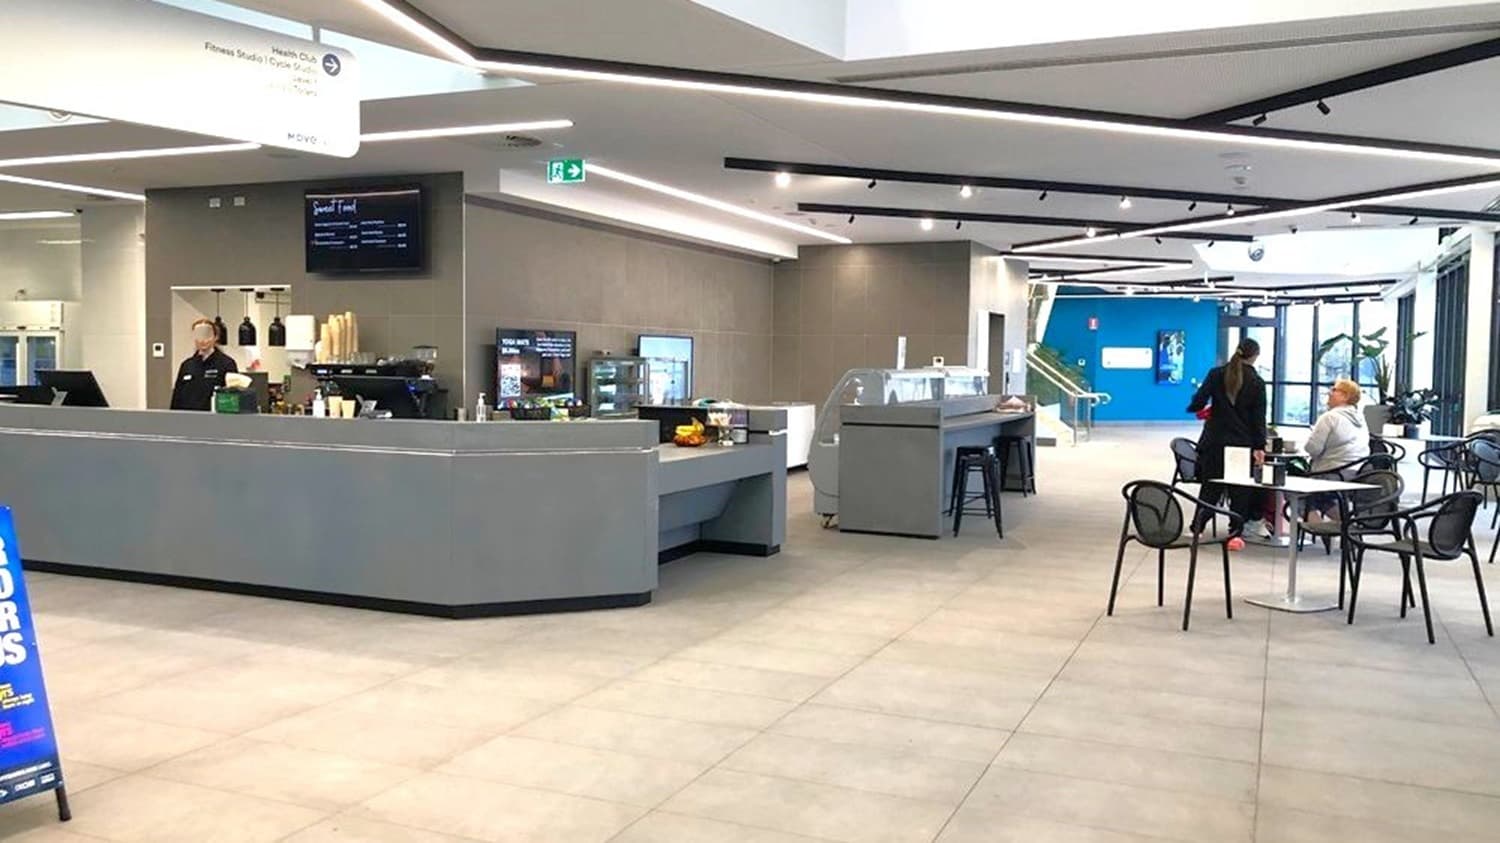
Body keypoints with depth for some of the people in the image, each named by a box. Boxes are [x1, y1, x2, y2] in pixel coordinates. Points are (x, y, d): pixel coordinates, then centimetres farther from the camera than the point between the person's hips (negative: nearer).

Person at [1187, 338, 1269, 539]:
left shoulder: (1216, 373, -2)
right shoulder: (1257, 383, -2)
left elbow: (1199, 401, -9)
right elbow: (1259, 418, -4)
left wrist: (1194, 408, 14)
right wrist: (1259, 446, -4)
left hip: (1215, 441, 1)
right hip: (1242, 443, -1)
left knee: (1211, 487, 8)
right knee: (1240, 490, 7)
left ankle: (1196, 527, 4)